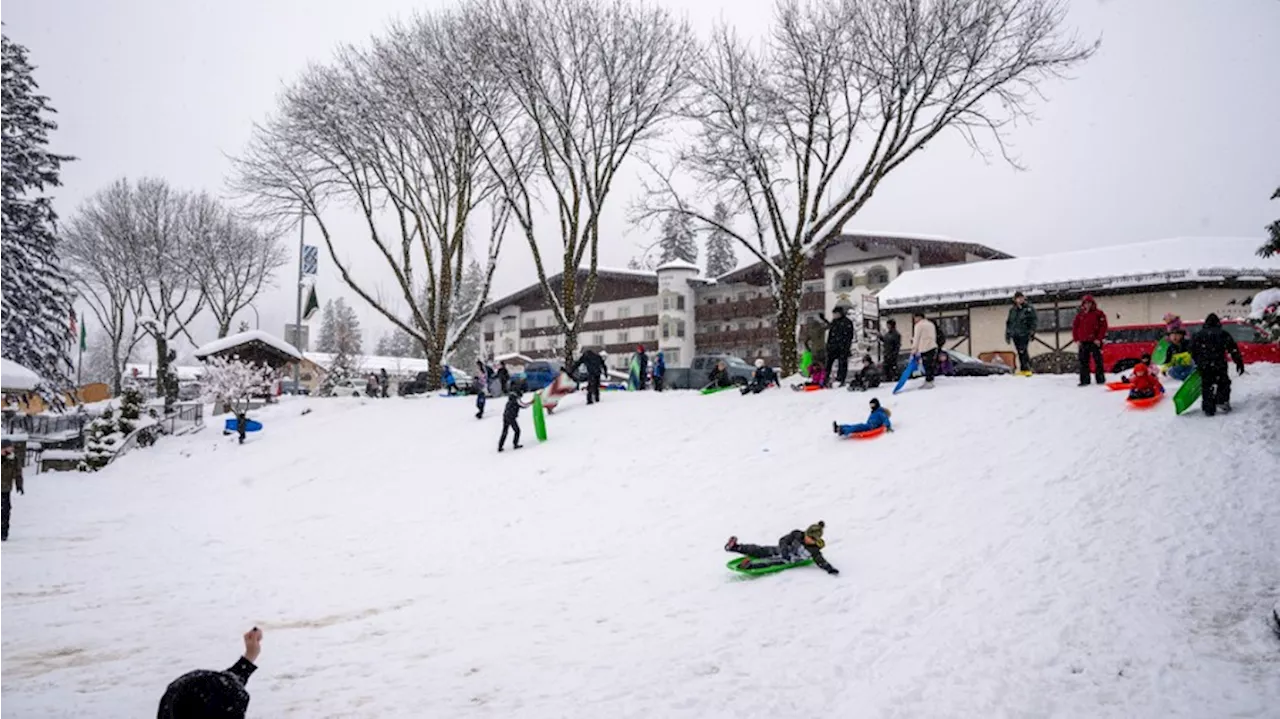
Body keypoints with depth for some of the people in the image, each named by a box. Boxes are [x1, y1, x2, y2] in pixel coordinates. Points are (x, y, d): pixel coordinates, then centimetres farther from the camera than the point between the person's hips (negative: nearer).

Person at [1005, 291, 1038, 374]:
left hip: (1024, 334, -5)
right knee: (1020, 352, 8)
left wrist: (1032, 332, -10)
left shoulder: (1029, 308, 2)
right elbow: (1009, 322, 20)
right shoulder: (1012, 310, 14)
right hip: (1015, 334, 5)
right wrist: (1007, 334, 16)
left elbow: (1033, 321, -1)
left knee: (1023, 351, -16)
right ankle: (1022, 370, 13)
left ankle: (1027, 369, -14)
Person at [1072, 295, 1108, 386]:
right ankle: (1084, 380, 9)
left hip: (1095, 342, -4)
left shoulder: (1098, 313, 0)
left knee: (1098, 361, 0)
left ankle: (1100, 379, 6)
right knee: (1083, 362, 4)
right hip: (1083, 342, 4)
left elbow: (1103, 326, -4)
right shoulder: (1080, 315, 10)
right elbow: (1075, 327, 12)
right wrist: (1077, 339, 3)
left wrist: (1099, 339, -11)